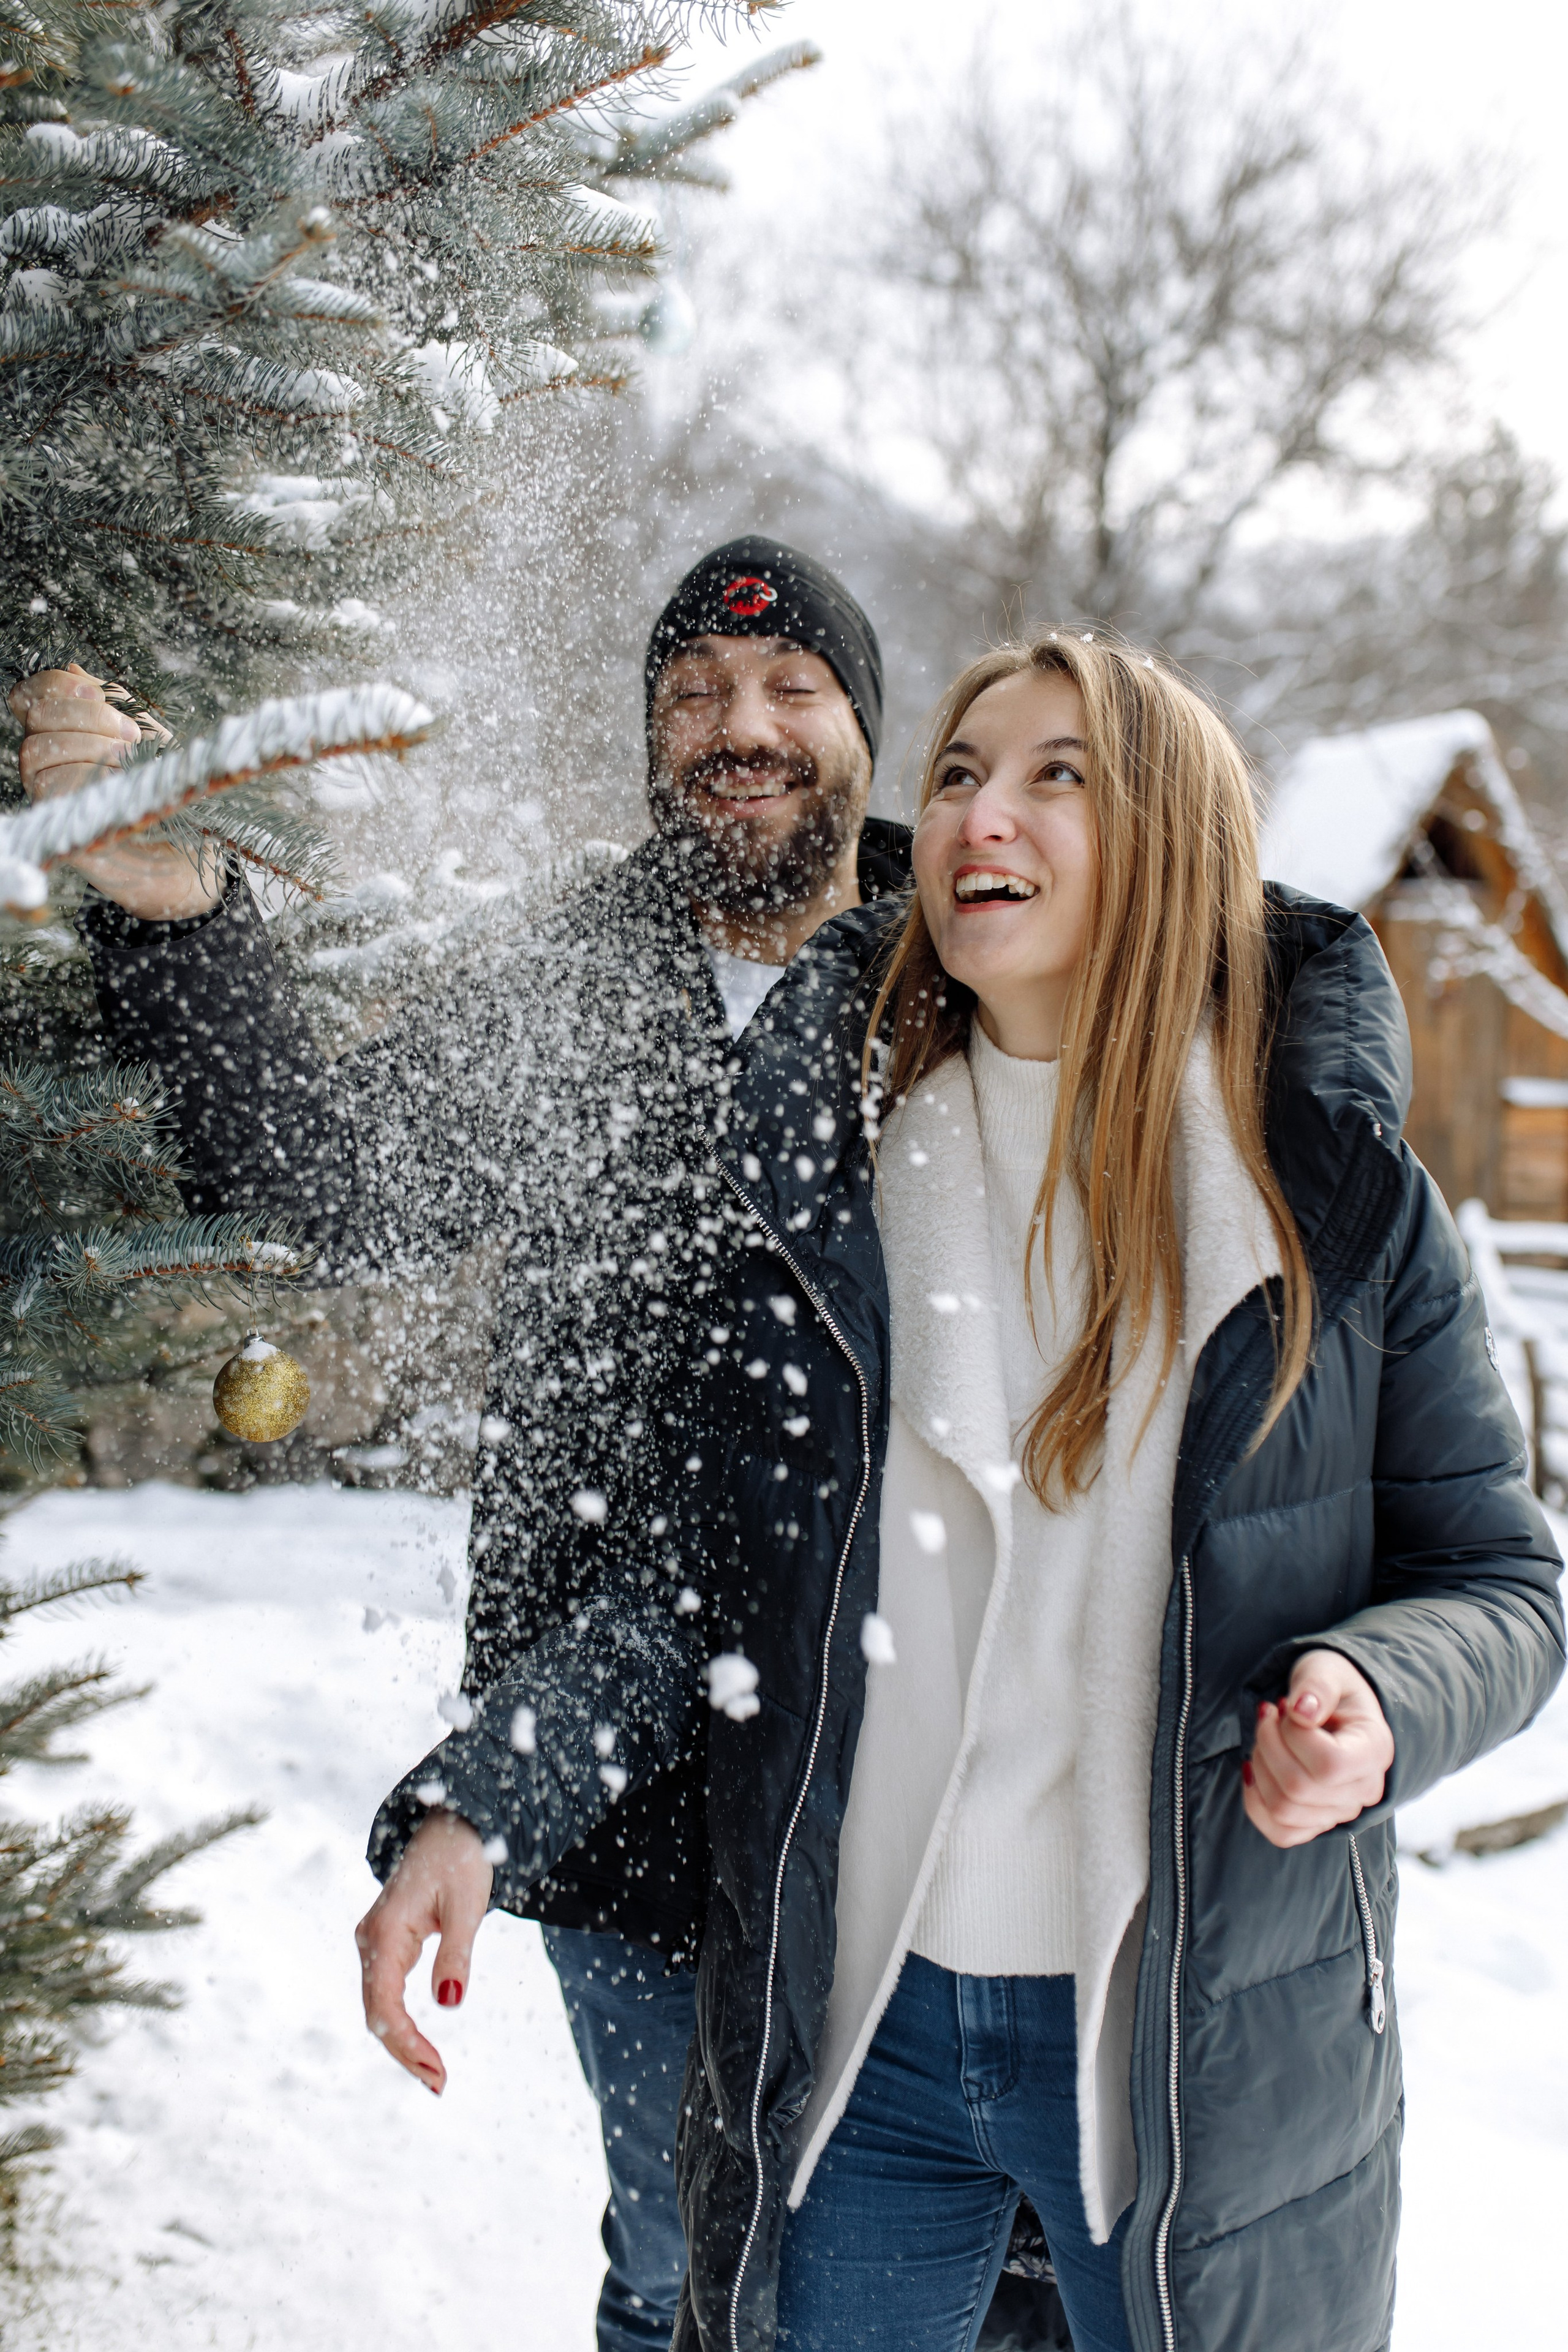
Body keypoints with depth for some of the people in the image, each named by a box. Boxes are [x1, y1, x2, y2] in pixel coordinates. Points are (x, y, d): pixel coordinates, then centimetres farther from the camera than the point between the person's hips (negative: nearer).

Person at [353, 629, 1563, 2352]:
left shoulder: (1334, 1194, -7)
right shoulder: (828, 1166, -1)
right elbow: (704, 1563, 2)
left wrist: (1377, 1703, -21)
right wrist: (475, 1805, -10)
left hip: (1205, 2047, -1)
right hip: (850, 2028, 2)